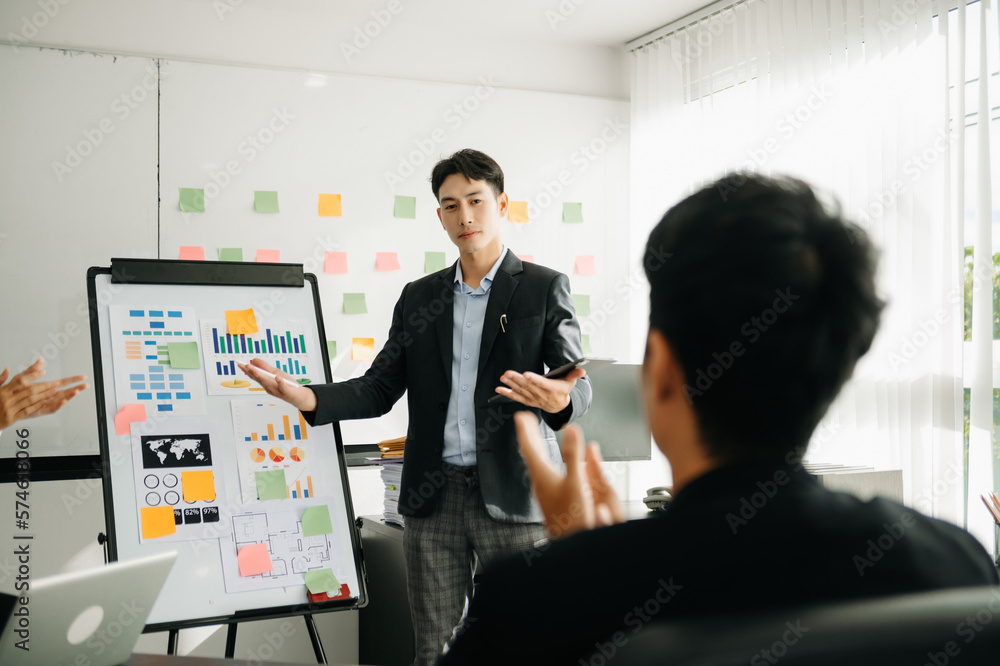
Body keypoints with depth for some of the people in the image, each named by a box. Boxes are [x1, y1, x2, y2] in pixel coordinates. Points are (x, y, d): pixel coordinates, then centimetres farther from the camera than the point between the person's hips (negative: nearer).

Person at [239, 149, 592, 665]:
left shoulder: (544, 288, 2)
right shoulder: (418, 297, 13)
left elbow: (577, 384, -4)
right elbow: (378, 390, 9)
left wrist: (560, 400, -29)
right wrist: (306, 398, -9)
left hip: (511, 493, -3)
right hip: (432, 499, 3)